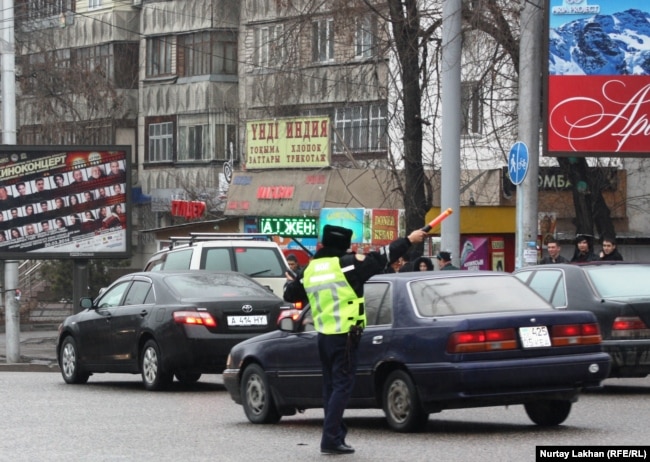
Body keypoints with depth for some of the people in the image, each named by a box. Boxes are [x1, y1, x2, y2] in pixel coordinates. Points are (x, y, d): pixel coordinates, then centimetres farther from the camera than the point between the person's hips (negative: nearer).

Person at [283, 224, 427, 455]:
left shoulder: (310, 269, 6)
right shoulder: (348, 264, -9)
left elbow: (290, 294, 19)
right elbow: (382, 257, -4)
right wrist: (409, 240, 6)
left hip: (323, 336, 6)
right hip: (344, 337, -6)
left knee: (331, 386, 14)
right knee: (342, 386, -6)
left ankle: (336, 436, 17)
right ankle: (331, 439, -12)